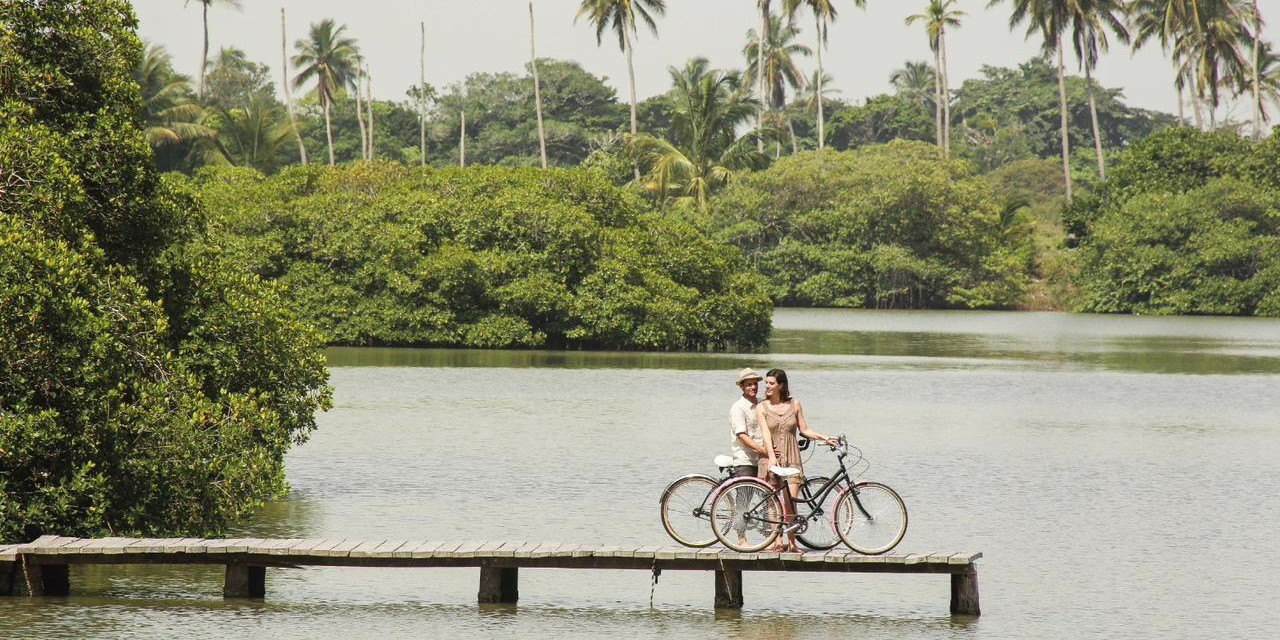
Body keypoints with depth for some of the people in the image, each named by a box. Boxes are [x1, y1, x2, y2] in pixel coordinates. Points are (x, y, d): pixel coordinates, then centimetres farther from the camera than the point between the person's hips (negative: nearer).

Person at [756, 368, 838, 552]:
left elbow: (804, 430, 12)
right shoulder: (761, 407, 1)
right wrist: (771, 457, -23)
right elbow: (765, 433, -10)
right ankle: (778, 541, 2)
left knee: (790, 500, -7)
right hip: (771, 456, 0)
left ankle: (792, 542, 0)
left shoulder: (794, 404, 7)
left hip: (791, 457, 0)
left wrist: (825, 438, 0)